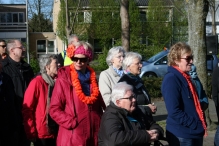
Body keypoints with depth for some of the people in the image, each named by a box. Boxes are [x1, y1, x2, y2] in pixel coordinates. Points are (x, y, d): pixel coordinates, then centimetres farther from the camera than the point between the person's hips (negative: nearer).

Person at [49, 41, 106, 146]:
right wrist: (72, 123, -15)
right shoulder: (64, 80, -6)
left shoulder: (93, 78, 9)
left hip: (93, 136, 5)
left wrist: (101, 125, 7)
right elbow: (54, 109, -7)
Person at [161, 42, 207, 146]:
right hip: (181, 135, -9)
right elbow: (174, 111, -22)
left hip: (196, 133, 9)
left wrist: (201, 125, 8)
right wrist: (195, 125, -18)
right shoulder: (171, 79, -16)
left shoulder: (185, 78, 13)